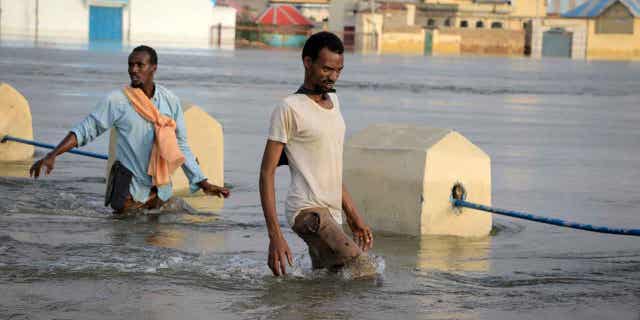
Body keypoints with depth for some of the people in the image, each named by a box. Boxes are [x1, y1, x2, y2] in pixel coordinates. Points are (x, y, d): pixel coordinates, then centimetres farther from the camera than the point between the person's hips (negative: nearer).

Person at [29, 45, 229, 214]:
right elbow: (85, 130, -10)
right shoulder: (117, 101, -10)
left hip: (161, 187, 3)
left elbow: (181, 146, 8)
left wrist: (203, 184, 6)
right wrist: (52, 156, -22)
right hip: (129, 184, -3)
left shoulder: (170, 101, 0)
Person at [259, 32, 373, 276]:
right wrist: (274, 234, -19)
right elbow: (267, 172, -11)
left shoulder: (333, 100, 17)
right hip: (307, 210, -9)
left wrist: (353, 215, 21)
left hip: (331, 213, 9)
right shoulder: (290, 109, -9)